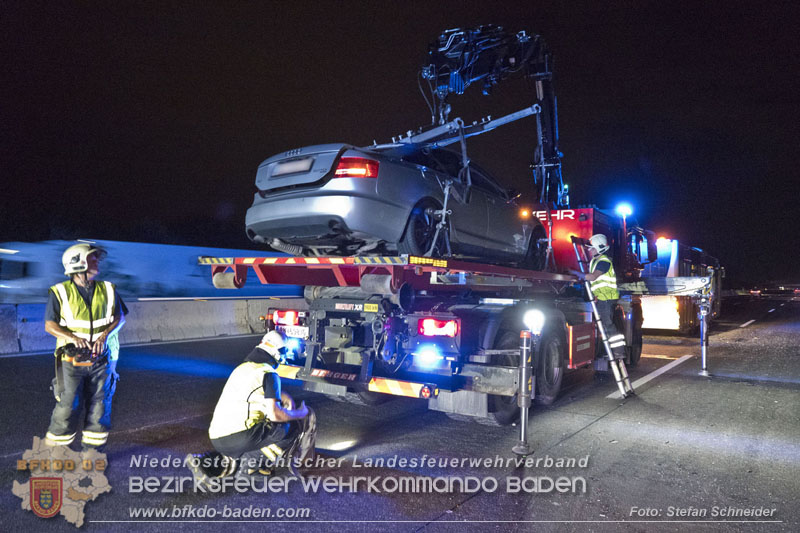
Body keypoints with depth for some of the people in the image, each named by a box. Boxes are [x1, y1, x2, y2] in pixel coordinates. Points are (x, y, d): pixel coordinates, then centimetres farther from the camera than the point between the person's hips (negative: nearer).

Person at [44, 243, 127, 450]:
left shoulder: (107, 290, 5)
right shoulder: (60, 292, -2)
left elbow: (120, 317, 7)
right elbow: (50, 325, -3)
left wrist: (104, 335, -11)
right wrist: (73, 337, -20)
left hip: (101, 358, 3)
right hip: (72, 360, -3)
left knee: (99, 404, 7)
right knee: (68, 405, -2)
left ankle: (92, 448, 21)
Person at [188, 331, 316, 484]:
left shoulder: (242, 368, 18)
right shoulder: (269, 374, -7)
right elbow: (274, 414, -14)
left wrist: (285, 397, 28)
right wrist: (299, 413, 2)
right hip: (241, 436, -8)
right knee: (299, 425, -1)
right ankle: (252, 463, -6)